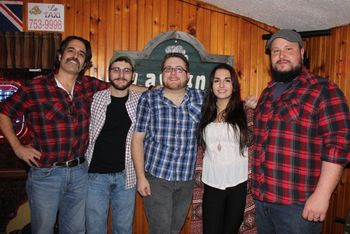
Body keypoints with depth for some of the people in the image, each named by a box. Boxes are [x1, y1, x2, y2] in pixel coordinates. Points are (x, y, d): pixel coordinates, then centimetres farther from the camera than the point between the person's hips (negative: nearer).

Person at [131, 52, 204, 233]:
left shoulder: (200, 97, 1)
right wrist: (141, 176, -7)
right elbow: (137, 139, -4)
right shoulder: (148, 99, -6)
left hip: (187, 179, 3)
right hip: (156, 177, -3)